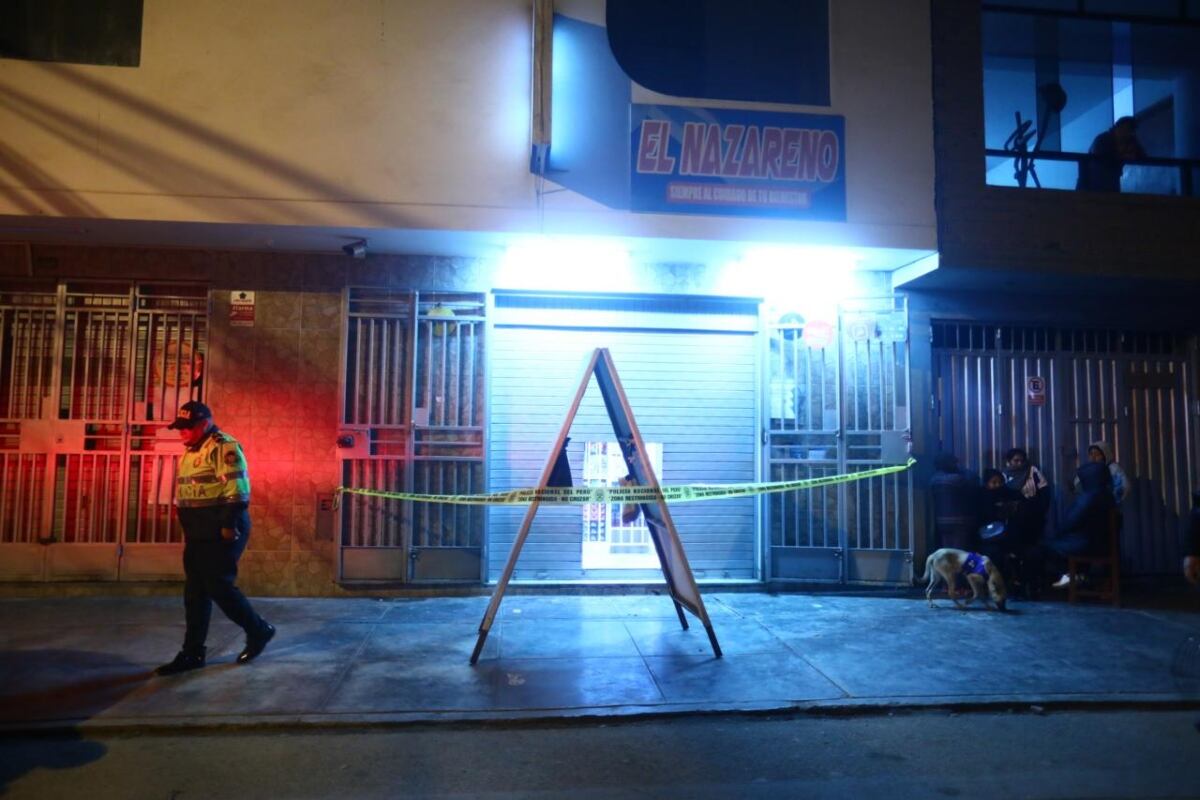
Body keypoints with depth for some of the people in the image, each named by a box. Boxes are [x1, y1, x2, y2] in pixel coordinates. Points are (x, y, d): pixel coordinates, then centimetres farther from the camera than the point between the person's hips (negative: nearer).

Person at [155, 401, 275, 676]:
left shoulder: (223, 447, -14)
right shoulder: (191, 451, 17)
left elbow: (237, 489, -21)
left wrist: (229, 525, -24)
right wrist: (189, 528, 22)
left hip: (220, 531, -10)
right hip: (198, 532, 10)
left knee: (218, 586, -7)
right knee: (195, 591, 10)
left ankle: (258, 630, 12)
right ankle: (192, 653, 17)